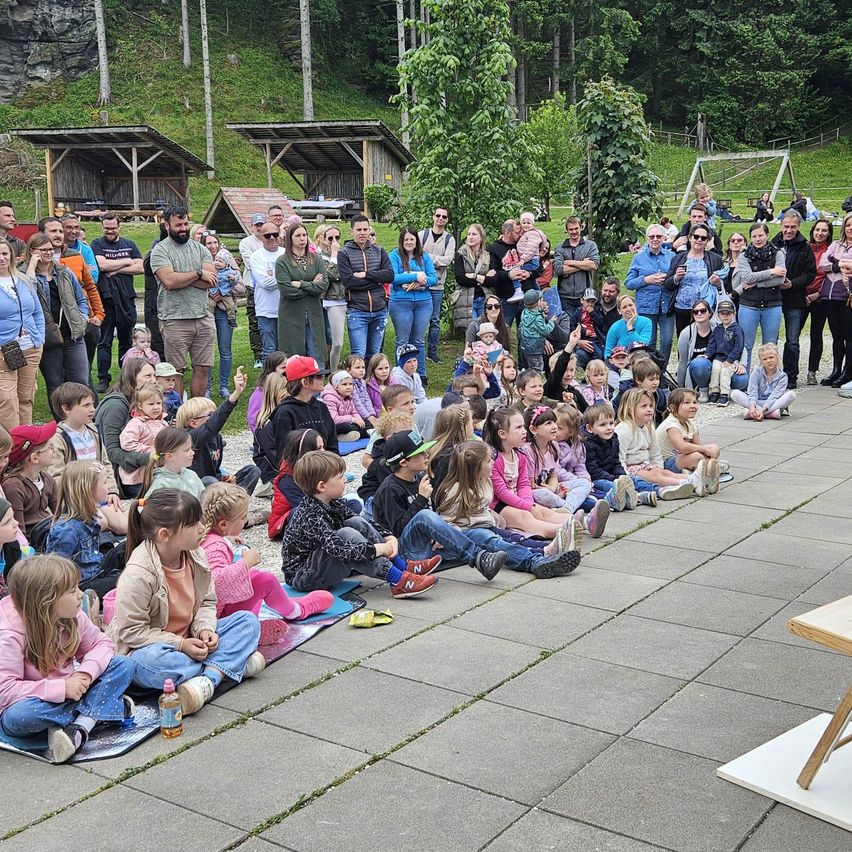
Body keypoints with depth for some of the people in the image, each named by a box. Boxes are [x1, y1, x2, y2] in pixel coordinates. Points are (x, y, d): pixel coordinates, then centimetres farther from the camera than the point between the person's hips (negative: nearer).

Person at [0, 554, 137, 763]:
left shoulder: (73, 617, -5)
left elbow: (101, 644, 3)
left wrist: (86, 672, -20)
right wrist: (61, 688, -33)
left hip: (71, 692, 6)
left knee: (124, 665, -10)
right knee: (17, 717, -41)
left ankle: (81, 727, -27)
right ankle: (100, 709, -20)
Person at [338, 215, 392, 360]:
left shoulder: (379, 251, 11)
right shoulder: (344, 253, 0)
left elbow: (389, 275, -3)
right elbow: (348, 281, -13)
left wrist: (365, 274, -12)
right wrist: (376, 280, -9)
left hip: (379, 310, 4)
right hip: (357, 311, -4)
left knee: (374, 353, 11)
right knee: (359, 355, -7)